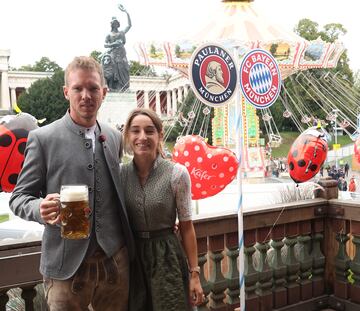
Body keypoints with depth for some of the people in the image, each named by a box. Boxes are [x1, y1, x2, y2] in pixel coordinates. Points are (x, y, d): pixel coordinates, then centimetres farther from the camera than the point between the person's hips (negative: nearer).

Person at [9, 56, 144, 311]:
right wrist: (41, 209, -25)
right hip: (67, 264, -4)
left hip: (115, 260, 4)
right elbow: (19, 198, -3)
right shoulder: (42, 138, -5)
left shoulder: (115, 138, 7)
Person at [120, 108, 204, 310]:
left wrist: (194, 272, -5)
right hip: (131, 258, 3)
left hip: (166, 258, -2)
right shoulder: (120, 174, -3)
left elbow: (186, 226, -6)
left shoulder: (177, 173, -10)